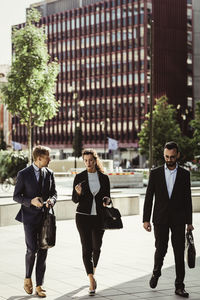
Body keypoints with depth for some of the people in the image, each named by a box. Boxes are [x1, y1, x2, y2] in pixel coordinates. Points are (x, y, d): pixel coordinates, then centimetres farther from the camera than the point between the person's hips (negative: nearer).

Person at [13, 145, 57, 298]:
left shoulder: (49, 173, 7)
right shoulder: (24, 174, -5)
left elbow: (54, 192, 16)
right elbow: (16, 196, -2)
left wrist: (51, 200, -8)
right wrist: (31, 201, -18)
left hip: (45, 216, 4)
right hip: (30, 216, -4)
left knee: (43, 251, 3)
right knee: (32, 249, -10)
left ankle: (39, 286, 11)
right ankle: (28, 278, 16)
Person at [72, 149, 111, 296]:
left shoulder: (104, 177, 4)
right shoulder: (79, 177, 0)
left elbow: (107, 197, 12)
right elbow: (75, 200, 1)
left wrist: (107, 200, -11)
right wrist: (78, 193, -20)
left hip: (99, 217, 2)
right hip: (83, 216, -2)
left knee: (97, 247, 9)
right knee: (87, 248, -7)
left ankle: (93, 270, 39)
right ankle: (92, 281, -9)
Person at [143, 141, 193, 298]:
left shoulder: (184, 174, 4)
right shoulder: (155, 173, 3)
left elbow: (188, 199, 6)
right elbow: (149, 197, 3)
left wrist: (189, 222, 3)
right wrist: (146, 219, -3)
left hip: (178, 220, 0)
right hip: (160, 219, 0)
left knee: (179, 253, -2)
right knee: (161, 249, -1)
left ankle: (179, 287, 4)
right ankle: (156, 272, 30)